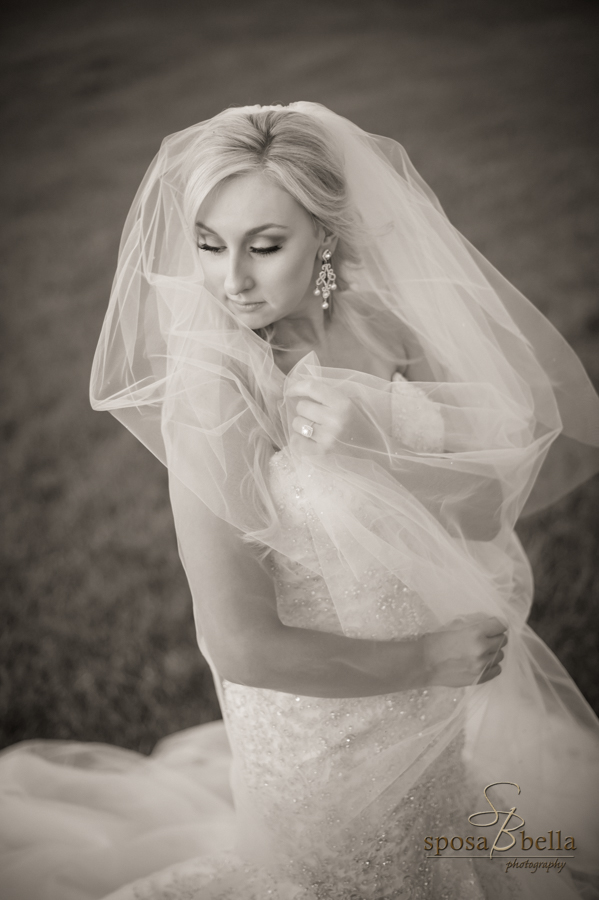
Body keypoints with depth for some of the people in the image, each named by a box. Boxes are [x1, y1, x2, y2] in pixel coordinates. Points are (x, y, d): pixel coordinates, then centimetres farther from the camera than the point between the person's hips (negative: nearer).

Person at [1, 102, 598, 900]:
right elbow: (240, 646, -27)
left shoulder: (376, 314, -11)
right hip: (325, 701, -6)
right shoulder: (213, 390, -27)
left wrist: (379, 431, -22)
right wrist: (427, 661, -18)